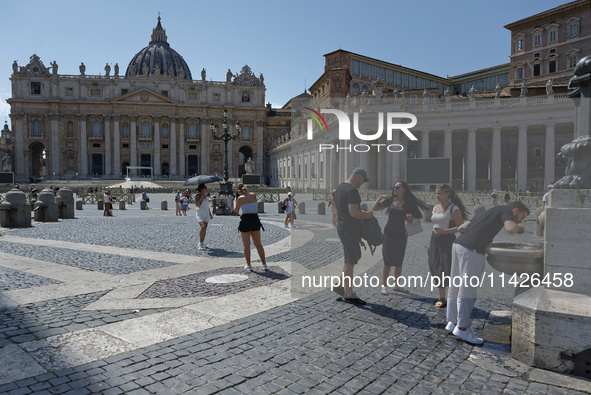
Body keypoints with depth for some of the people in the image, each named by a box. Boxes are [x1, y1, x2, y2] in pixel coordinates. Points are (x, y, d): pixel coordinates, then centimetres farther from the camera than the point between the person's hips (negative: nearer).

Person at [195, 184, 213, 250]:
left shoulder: (206, 196, 17)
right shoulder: (198, 195, -5)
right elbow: (197, 204, -19)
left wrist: (210, 214, 26)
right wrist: (201, 197, -22)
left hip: (206, 214, 8)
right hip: (200, 213, -8)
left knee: (204, 230, 7)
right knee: (203, 226, -27)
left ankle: (202, 243, 15)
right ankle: (200, 243, -25)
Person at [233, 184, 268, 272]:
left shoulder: (240, 198, -7)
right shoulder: (253, 195, 8)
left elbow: (236, 211, 2)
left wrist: (235, 200, 16)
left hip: (245, 220, -4)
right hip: (255, 219, 4)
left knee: (246, 245, 7)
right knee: (258, 244, 10)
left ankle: (248, 265, 12)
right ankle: (264, 265, 6)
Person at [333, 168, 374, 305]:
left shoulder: (340, 188, 12)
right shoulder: (352, 191, -19)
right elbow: (354, 212, -26)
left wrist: (362, 212, 16)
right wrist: (367, 215, -9)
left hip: (342, 226, 10)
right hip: (350, 230, -10)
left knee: (356, 257, 19)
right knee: (350, 262, -2)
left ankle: (340, 286, 22)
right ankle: (349, 294, 8)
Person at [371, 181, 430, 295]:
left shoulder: (408, 203, 3)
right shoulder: (390, 200, 2)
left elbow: (410, 221, 7)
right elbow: (374, 208, 1)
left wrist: (410, 218, -15)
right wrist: (381, 197, -8)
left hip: (401, 234, 1)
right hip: (389, 233, -1)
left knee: (399, 262, 10)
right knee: (387, 261, -1)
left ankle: (397, 285, 24)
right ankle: (384, 285, 6)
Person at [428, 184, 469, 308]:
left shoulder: (453, 209, -8)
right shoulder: (435, 208, 14)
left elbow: (460, 227, -13)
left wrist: (444, 231, -24)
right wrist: (430, 246, 17)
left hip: (447, 241, -7)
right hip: (435, 241, 7)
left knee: (449, 271, -8)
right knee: (437, 270, 11)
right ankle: (442, 299, 23)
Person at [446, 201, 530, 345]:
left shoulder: (488, 212, 30)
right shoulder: (506, 210, 7)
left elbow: (461, 228, 27)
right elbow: (510, 228, -15)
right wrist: (519, 229, 8)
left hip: (458, 244, 9)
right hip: (472, 249, -9)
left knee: (455, 287, 14)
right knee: (467, 289, -3)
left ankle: (452, 322, 25)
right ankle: (462, 328, 3)